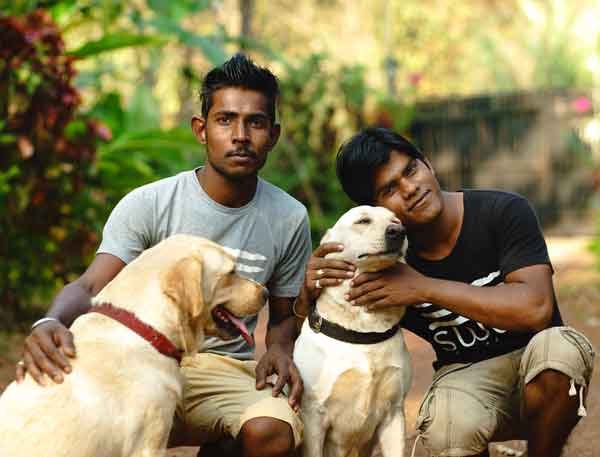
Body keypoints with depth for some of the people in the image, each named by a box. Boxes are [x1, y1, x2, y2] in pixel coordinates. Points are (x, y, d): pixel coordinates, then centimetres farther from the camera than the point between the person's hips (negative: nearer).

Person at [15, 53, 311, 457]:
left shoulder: (290, 219, 2)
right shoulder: (147, 205, -6)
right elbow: (90, 287, -15)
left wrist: (280, 349, -10)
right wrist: (52, 322, -39)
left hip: (229, 369, 2)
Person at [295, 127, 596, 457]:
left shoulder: (505, 212, -15)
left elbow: (536, 308, -28)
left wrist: (425, 288, -29)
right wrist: (310, 294, -27)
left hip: (539, 370, 0)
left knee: (558, 346, -36)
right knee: (448, 426, -35)